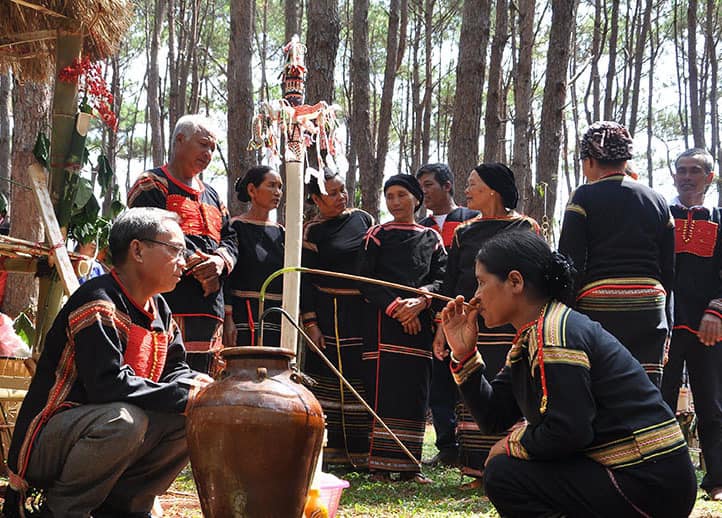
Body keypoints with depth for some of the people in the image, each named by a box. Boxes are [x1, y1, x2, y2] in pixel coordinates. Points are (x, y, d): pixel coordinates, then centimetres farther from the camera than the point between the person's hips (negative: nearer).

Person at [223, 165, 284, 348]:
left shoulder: (280, 232, 17)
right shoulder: (236, 228, -1)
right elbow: (225, 277, -8)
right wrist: (227, 318, -16)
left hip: (277, 317, 6)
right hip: (246, 316, -6)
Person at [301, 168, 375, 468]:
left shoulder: (362, 219, 11)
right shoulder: (312, 232, -1)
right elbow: (305, 279, -3)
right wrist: (310, 323, -10)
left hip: (365, 310, 4)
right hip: (331, 313, -4)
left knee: (364, 379, 3)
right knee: (331, 379, -5)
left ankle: (361, 450, 7)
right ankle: (330, 449, -2)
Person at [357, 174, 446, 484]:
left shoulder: (431, 238, 14)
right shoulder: (377, 235, 7)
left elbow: (440, 279, 6)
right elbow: (365, 281, -1)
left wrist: (420, 301, -14)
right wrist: (396, 306, -12)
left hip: (419, 323, 3)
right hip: (383, 321, -3)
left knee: (415, 392, 1)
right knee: (384, 390, -9)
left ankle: (409, 464, 5)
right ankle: (380, 464, -8)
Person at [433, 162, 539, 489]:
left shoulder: (526, 229, 3)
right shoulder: (464, 233, 15)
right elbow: (450, 284, 15)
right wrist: (442, 329, 7)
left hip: (511, 327, -4)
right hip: (469, 325, 4)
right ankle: (480, 471, 5)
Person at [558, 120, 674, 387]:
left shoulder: (584, 197, -1)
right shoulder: (657, 202, 13)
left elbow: (570, 265, -8)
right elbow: (669, 270, 14)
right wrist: (666, 324, 19)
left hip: (599, 307, -4)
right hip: (650, 311, 4)